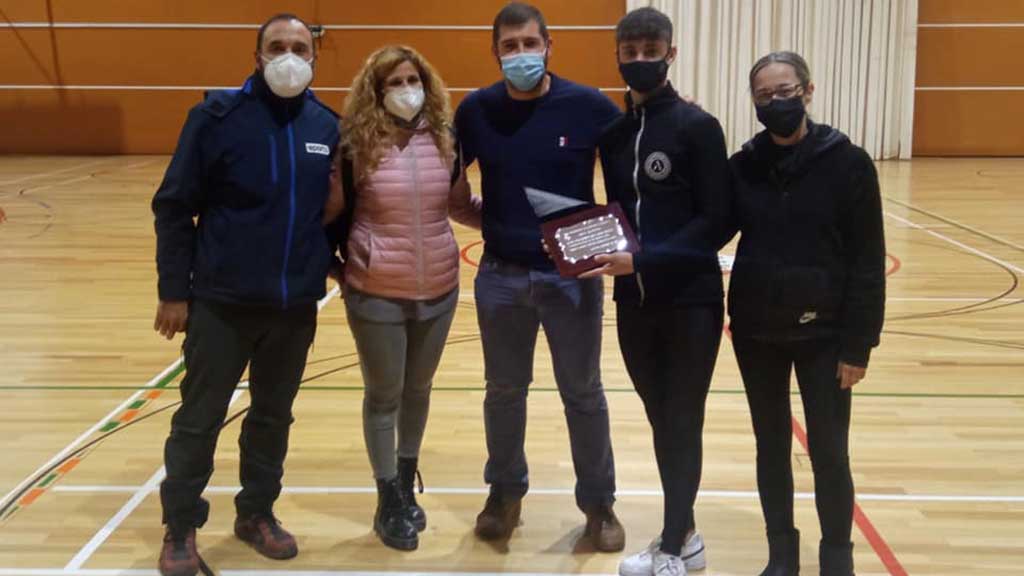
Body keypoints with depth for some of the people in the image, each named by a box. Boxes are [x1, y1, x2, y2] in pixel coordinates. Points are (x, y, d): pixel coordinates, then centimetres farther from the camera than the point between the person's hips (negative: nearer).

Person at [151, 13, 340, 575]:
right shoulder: (218, 114, -8)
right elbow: (174, 206, -6)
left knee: (274, 417, 15)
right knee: (198, 419, 6)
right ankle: (180, 527, 23)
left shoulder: (327, 125, 2)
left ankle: (256, 514, 32)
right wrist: (174, 290, -7)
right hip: (222, 303, -3)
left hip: (296, 307, 3)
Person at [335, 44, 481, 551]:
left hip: (438, 288, 3)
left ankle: (407, 486, 37)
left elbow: (462, 206, 10)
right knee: (384, 395, 8)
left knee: (418, 390, 17)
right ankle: (389, 503, 24)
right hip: (376, 293, -3)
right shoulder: (357, 145, -10)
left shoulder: (444, 141, -1)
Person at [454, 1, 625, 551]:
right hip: (501, 274, 2)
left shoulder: (589, 106, -8)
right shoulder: (476, 110, -2)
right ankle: (505, 491, 34)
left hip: (573, 274, -2)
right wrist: (483, 216, -3)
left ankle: (598, 503, 26)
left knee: (583, 393, 10)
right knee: (504, 390, 15)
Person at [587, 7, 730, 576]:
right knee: (660, 417, 14)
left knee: (682, 421, 3)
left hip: (690, 299, -5)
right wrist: (606, 249, -7)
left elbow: (714, 222, -13)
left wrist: (643, 261, -21)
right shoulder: (612, 130, 7)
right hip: (633, 301, 5)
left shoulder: (698, 127, -8)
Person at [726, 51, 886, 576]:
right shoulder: (741, 166, 1)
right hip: (755, 331, 3)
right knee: (771, 445, 12)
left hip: (822, 332, -3)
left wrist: (858, 343, -10)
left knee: (828, 452, 3)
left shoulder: (848, 163, -8)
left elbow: (868, 262, -7)